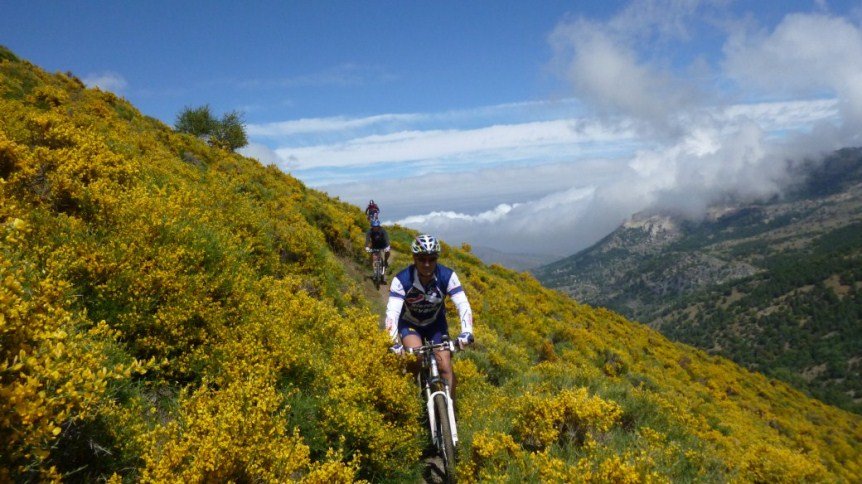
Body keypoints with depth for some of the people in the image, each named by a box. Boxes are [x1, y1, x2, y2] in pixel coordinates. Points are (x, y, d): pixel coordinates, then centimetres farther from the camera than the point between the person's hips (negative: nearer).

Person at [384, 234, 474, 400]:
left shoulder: (447, 276, -27)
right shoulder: (401, 279, -31)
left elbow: (463, 305, -33)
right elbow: (392, 311, -37)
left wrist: (466, 332, -50)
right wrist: (394, 342, -52)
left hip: (435, 323, 2)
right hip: (409, 323, -1)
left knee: (445, 366, -10)